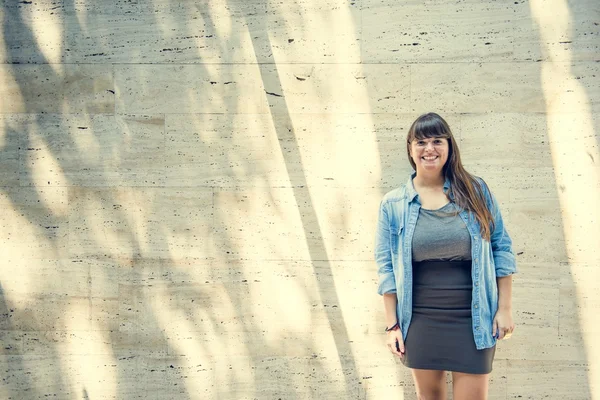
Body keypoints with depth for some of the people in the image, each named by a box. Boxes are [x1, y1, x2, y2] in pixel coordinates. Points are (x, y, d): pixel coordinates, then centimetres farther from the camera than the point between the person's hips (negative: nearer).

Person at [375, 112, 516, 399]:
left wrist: (505, 308, -1)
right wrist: (392, 324, -1)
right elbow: (386, 267, 2)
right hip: (419, 321, 1)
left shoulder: (475, 190, 0)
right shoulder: (393, 204, 0)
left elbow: (501, 248, 3)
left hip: (473, 320, -1)